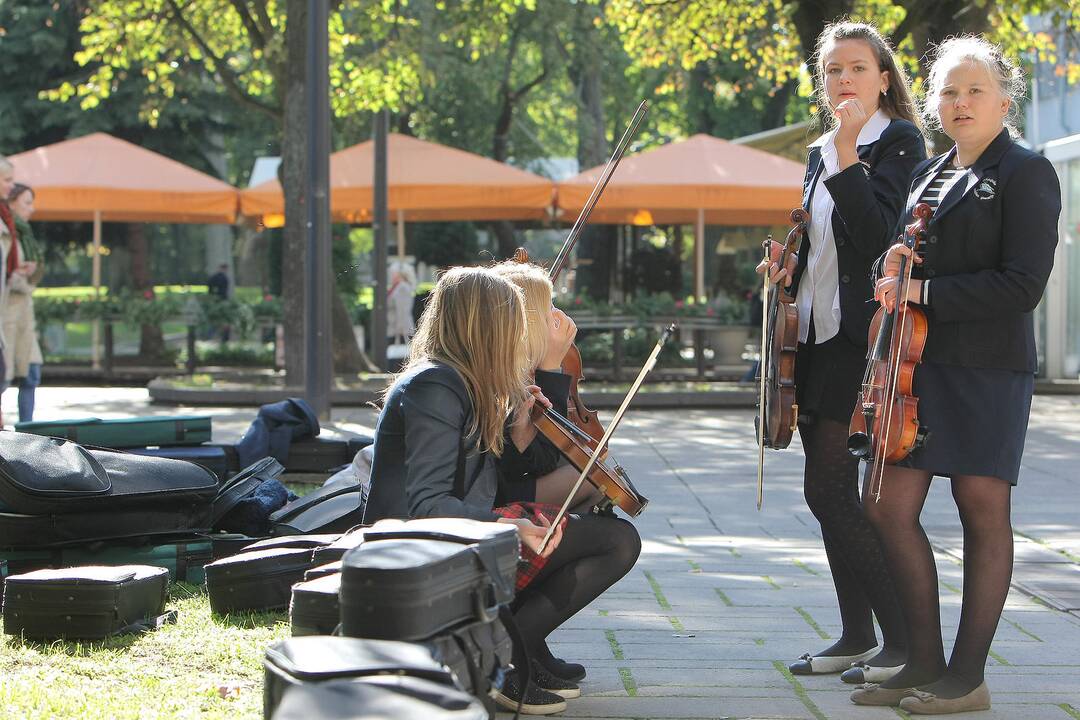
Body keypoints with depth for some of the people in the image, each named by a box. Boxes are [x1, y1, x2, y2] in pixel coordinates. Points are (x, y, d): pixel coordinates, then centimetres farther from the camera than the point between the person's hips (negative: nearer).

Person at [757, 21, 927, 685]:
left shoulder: (899, 141, -7)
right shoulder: (820, 154, 16)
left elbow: (882, 235, -21)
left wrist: (847, 156, -24)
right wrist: (791, 269, 7)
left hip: (863, 338, -8)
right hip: (818, 336, 8)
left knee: (829, 488, -12)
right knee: (832, 492, 10)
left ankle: (905, 639, -4)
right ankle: (857, 635, 19)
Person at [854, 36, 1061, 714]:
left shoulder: (1025, 173, -5)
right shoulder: (930, 175, 17)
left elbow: (1023, 284, -14)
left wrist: (924, 293, -14)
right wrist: (895, 266, 1)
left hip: (988, 366, -7)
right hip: (920, 361, 7)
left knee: (983, 511, 0)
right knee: (891, 507, 3)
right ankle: (925, 663, 14)